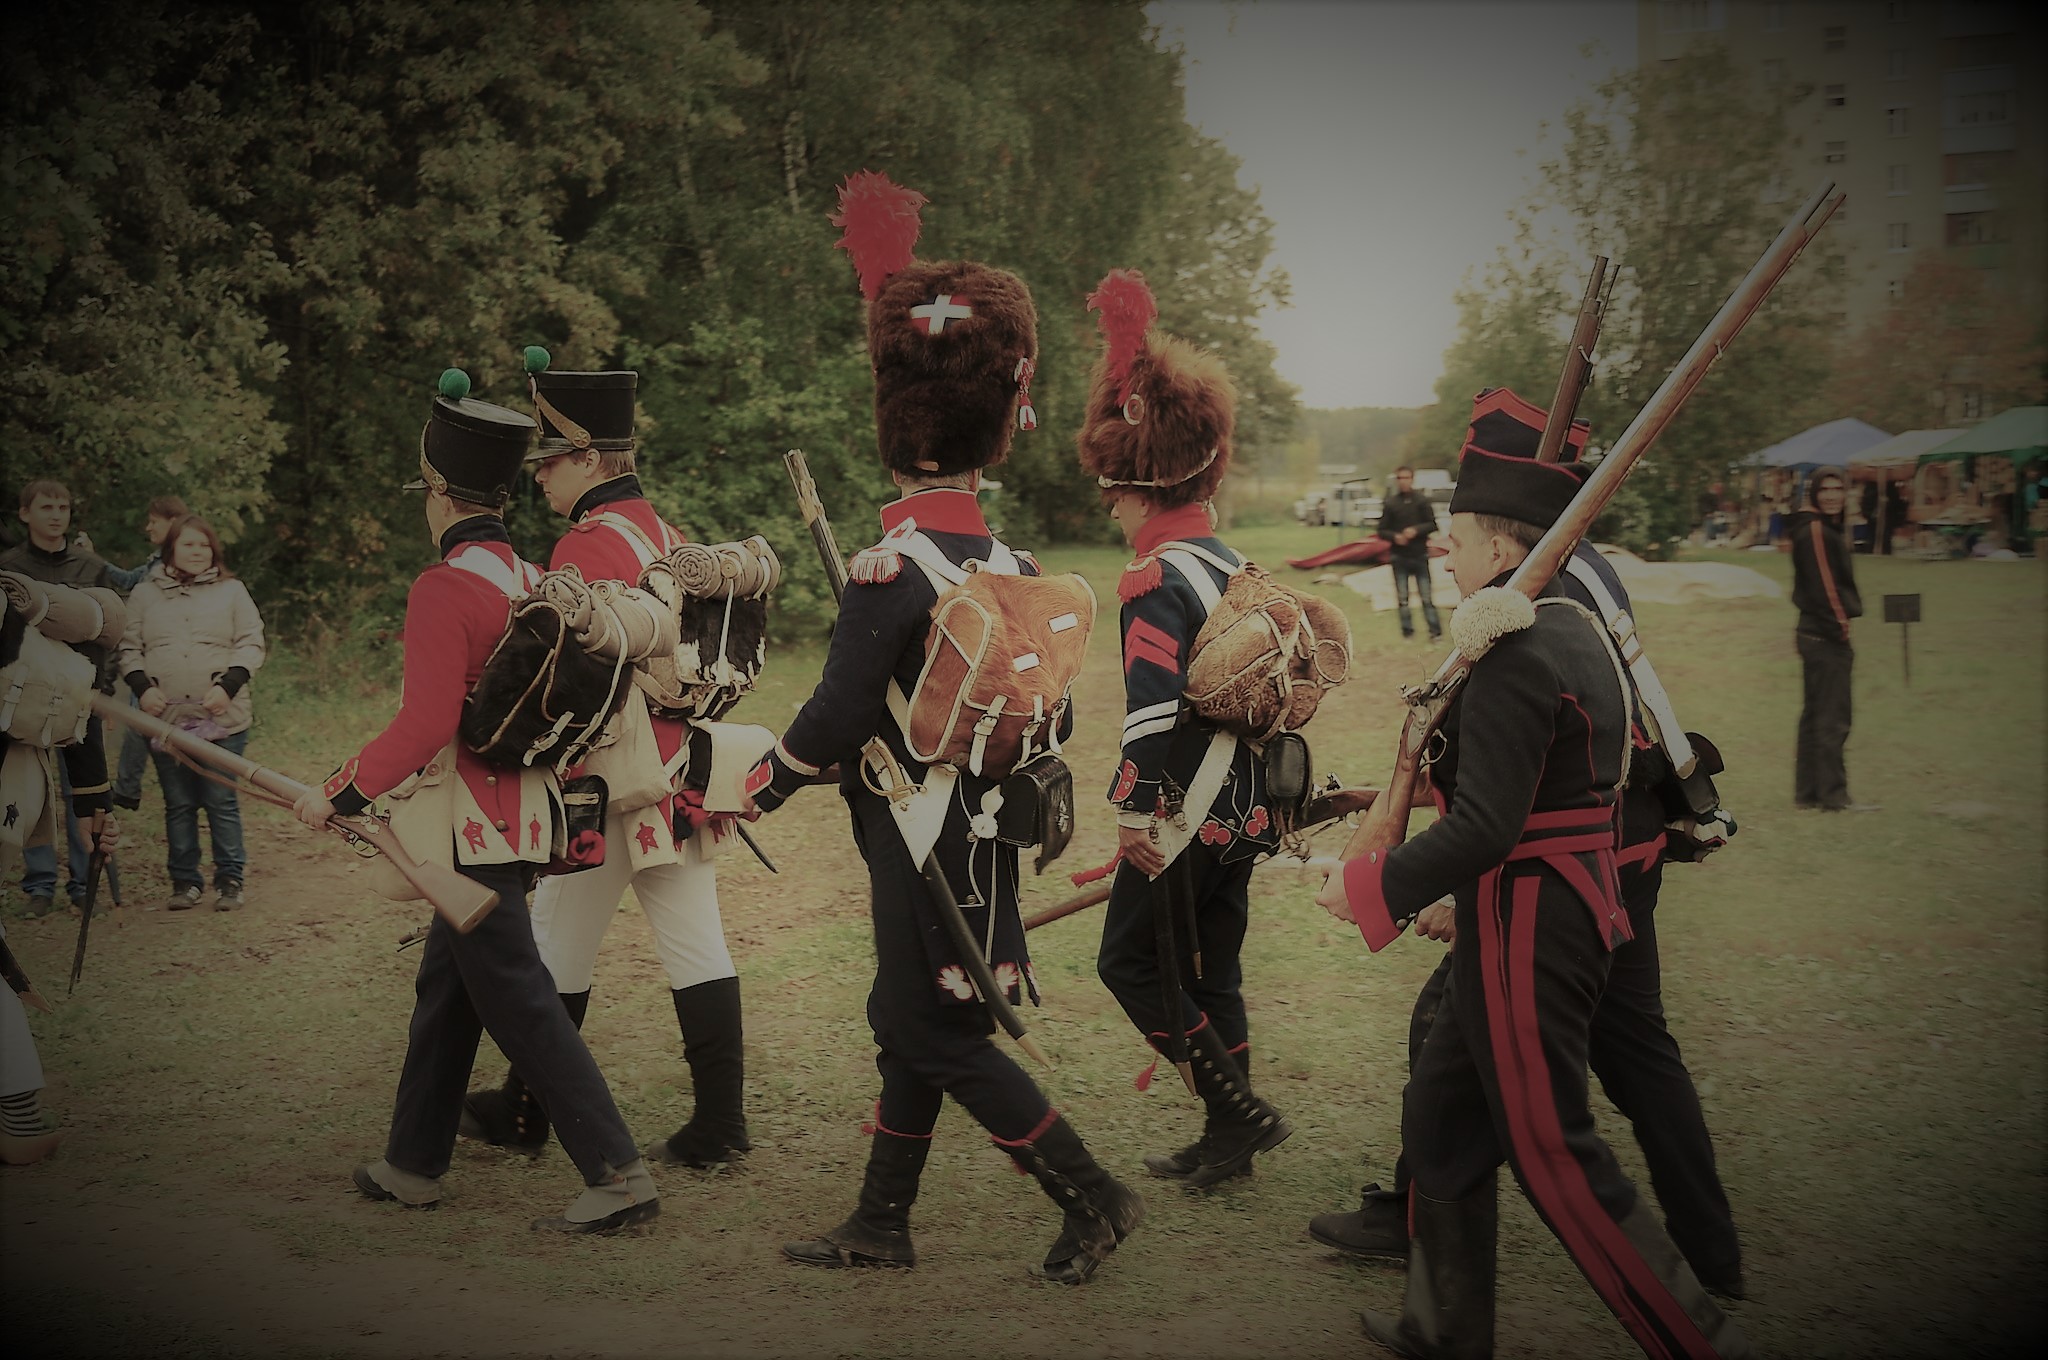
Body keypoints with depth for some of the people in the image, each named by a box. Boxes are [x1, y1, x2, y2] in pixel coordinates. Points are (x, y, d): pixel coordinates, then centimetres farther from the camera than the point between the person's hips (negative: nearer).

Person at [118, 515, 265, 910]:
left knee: (221, 801, -2)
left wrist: (227, 686, -11)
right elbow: (129, 647, 13)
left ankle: (230, 880, 6)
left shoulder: (231, 591, 7)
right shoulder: (144, 595, 12)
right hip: (165, 718, 2)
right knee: (178, 804, 6)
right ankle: (185, 881, 15)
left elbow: (251, 644, 3)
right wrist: (142, 686, -5)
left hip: (222, 717, -2)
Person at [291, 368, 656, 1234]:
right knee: (446, 987, 18)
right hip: (524, 814, 9)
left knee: (516, 1000, -6)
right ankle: (413, 1166, 30)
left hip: (472, 828, -9)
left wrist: (340, 793, -12)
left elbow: (425, 726, -22)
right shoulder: (531, 579, 8)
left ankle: (617, 1174, -7)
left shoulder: (444, 589, -17)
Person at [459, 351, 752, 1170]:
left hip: (610, 786, -8)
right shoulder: (674, 540, 13)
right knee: (697, 948, 6)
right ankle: (719, 1126, 7)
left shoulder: (586, 546, -14)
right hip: (681, 778, 8)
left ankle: (523, 1115, 21)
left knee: (558, 951, 7)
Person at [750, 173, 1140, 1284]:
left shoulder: (890, 567, -20)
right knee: (906, 1021, 16)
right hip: (983, 823, 8)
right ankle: (881, 1223, 26)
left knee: (938, 1036, 3)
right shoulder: (1008, 560, 2)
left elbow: (837, 721, -17)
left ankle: (1093, 1201, 9)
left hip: (923, 837, -8)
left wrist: (760, 783, -4)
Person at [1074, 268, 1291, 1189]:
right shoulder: (1235, 566, 10)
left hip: (1182, 817, -8)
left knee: (1131, 964, 4)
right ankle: (1228, 1140, 20)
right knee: (1213, 971, 15)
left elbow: (1155, 705, -26)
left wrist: (1134, 813, -22)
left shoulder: (1156, 581, -16)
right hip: (1242, 811, 8)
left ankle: (1239, 1112, 2)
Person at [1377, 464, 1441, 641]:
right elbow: (1382, 530, 5)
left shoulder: (1422, 501, 0)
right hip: (1399, 557, 1)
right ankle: (1407, 630, 11)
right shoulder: (1390, 503, 2)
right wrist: (1395, 536, -15)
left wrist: (1416, 530, -16)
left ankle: (1435, 630, -1)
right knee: (1402, 598, 4)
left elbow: (1432, 525, 1)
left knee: (1426, 596, -3)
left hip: (1419, 555, -1)